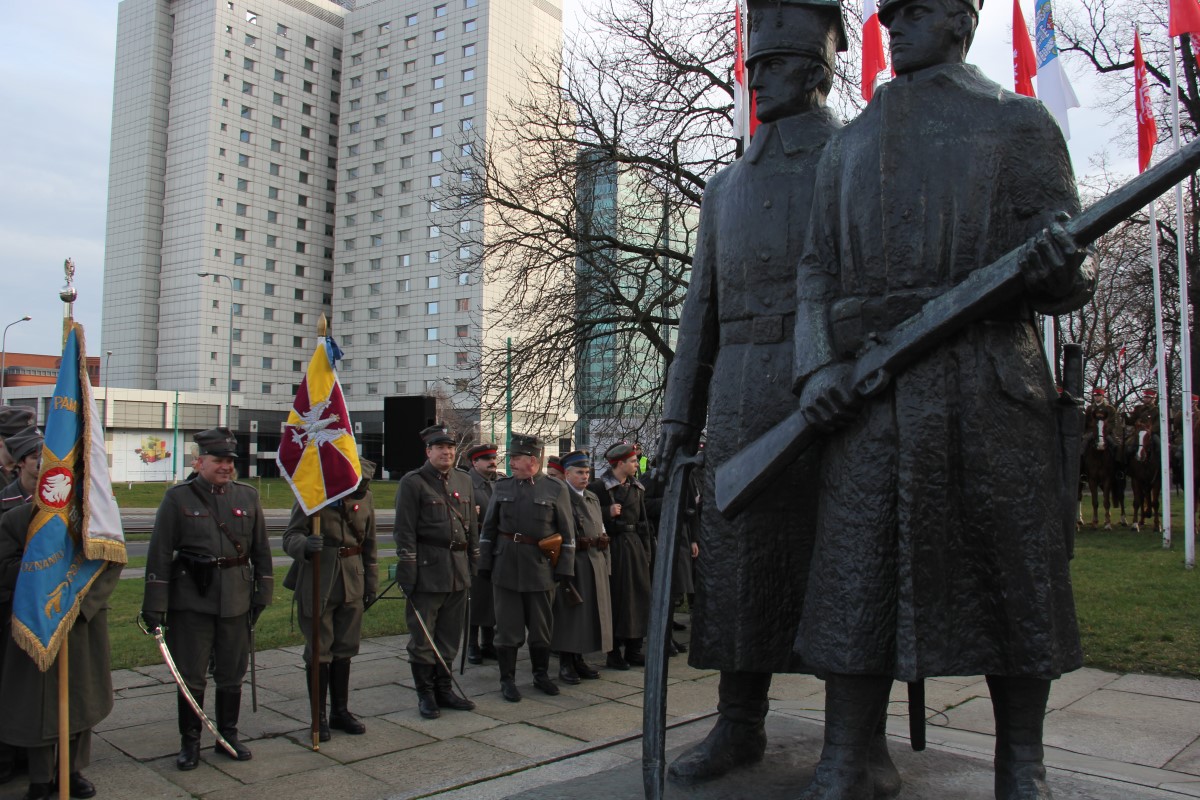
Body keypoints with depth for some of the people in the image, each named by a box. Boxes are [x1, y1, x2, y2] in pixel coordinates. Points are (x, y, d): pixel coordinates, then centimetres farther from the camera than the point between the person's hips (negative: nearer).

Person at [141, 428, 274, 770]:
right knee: (191, 674, 5)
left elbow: (261, 548, 10)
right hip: (190, 600, -3)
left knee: (232, 673, 11)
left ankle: (229, 735, 27)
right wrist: (154, 606, -7)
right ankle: (190, 742, 21)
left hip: (236, 600, 3)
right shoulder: (178, 498, -3)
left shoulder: (247, 496, 6)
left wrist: (263, 592, 6)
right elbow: (159, 554, -4)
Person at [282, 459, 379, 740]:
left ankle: (341, 711, 24)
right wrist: (305, 545, -35)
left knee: (345, 648, 12)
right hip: (318, 583, -4)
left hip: (352, 582, 4)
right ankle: (319, 716, 14)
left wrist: (370, 583, 13)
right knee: (319, 649, 2)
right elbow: (289, 538, -12)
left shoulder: (365, 498, 3)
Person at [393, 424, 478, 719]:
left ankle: (444, 689, 25)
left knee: (450, 635, 13)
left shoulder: (464, 482, 13)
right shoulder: (412, 483, -5)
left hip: (458, 571, 6)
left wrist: (474, 566, 13)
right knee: (422, 636, 2)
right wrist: (407, 573, -14)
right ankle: (426, 695, 14)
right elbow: (405, 531, -9)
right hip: (427, 571, -6)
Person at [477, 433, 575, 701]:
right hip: (506, 568, 1)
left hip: (541, 568, -1)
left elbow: (567, 533, 0)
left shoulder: (557, 489, -2)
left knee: (542, 626, 10)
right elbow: (488, 528, 10)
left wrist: (564, 569, -4)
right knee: (507, 626, 4)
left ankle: (541, 674, 28)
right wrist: (485, 565, 6)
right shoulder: (502, 487, 6)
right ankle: (507, 679, 15)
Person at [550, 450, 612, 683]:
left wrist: (605, 562, 12)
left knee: (589, 611, 11)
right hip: (570, 562, -7)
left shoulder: (593, 497, 16)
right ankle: (565, 664, 9)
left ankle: (579, 660, 23)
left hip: (595, 562, 7)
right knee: (569, 612, -1)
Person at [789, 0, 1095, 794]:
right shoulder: (847, 146, 21)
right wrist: (818, 367, -3)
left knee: (1013, 574, 4)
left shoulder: (1020, 123, 11)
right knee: (856, 579, -2)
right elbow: (818, 271, 15)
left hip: (990, 384, -2)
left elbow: (1066, 282, 5)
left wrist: (1061, 265, -20)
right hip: (870, 391, 2)